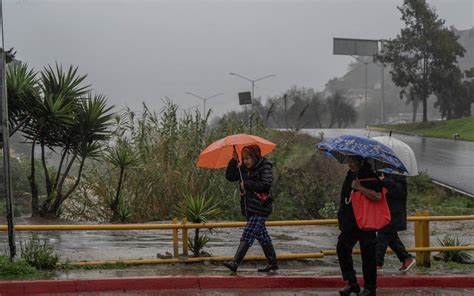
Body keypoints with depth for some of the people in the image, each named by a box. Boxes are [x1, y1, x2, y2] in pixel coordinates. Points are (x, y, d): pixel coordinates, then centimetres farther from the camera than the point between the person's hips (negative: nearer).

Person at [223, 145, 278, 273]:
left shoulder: (265, 166, -8)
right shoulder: (244, 168, 13)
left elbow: (266, 184, -19)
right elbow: (230, 176, 11)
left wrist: (246, 184, -15)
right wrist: (234, 161, -1)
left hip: (260, 208, -8)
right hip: (249, 208, 8)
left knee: (247, 235, -13)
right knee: (262, 236, 13)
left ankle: (235, 263, -16)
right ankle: (273, 263, 22)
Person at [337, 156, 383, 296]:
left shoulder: (370, 175, -14)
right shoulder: (351, 173, 11)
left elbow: (377, 196, -27)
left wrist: (360, 188, -28)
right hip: (350, 221, 8)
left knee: (367, 254, -2)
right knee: (342, 247, 4)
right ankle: (351, 283, 13)